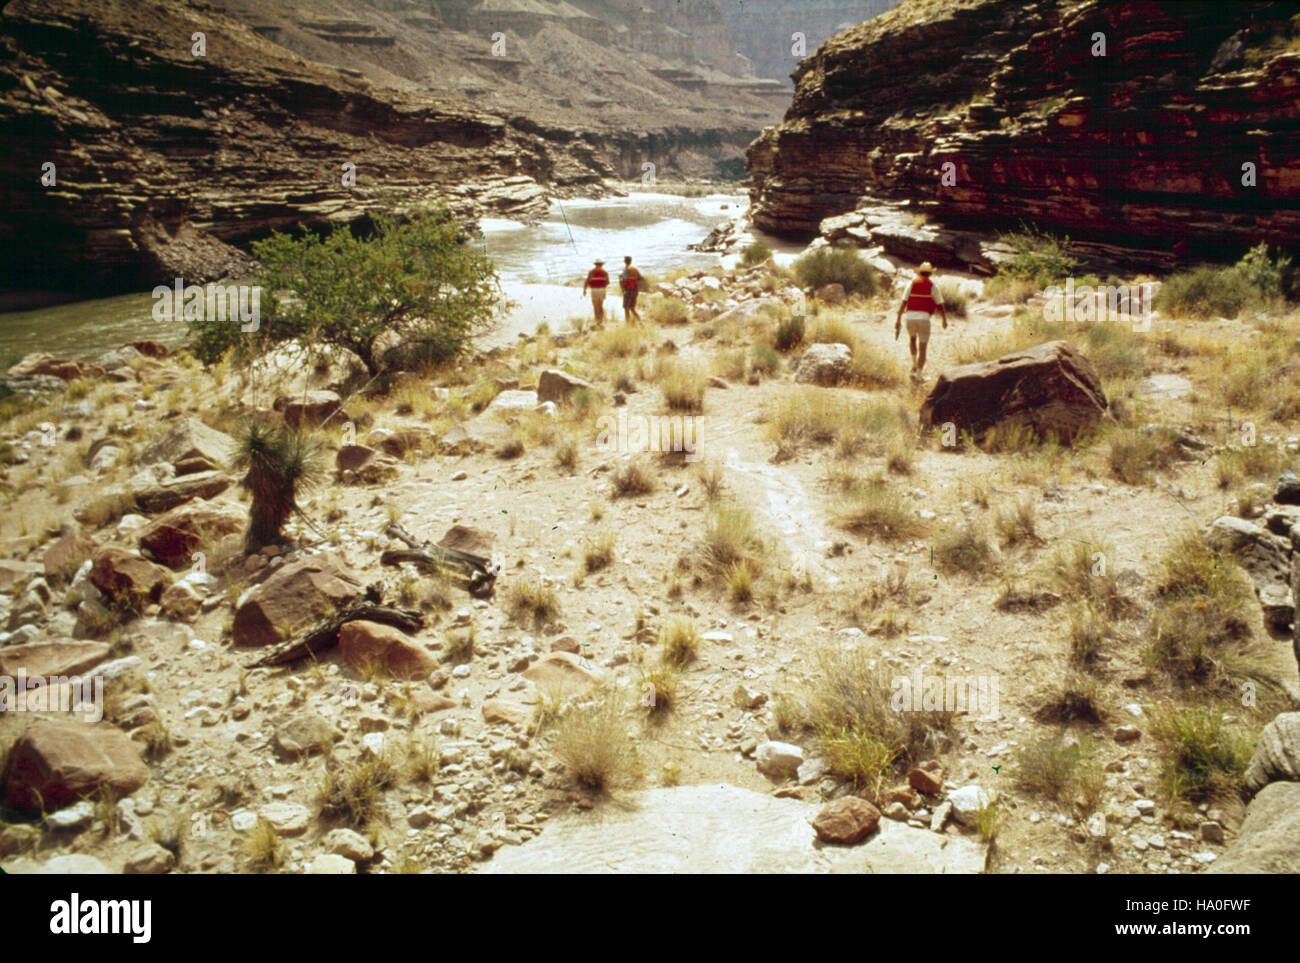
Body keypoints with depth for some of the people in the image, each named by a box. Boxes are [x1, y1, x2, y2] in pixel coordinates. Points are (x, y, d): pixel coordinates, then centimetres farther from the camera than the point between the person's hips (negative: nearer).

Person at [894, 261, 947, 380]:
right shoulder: (933, 286, 3)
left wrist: (898, 319, 2)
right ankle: (918, 375, -1)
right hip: (924, 318, -2)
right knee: (922, 348, 4)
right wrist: (945, 320, 20)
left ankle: (914, 364, 20)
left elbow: (903, 302, 1)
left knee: (912, 339, 31)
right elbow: (940, 305, 6)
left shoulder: (911, 283, 7)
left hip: (910, 317, 2)